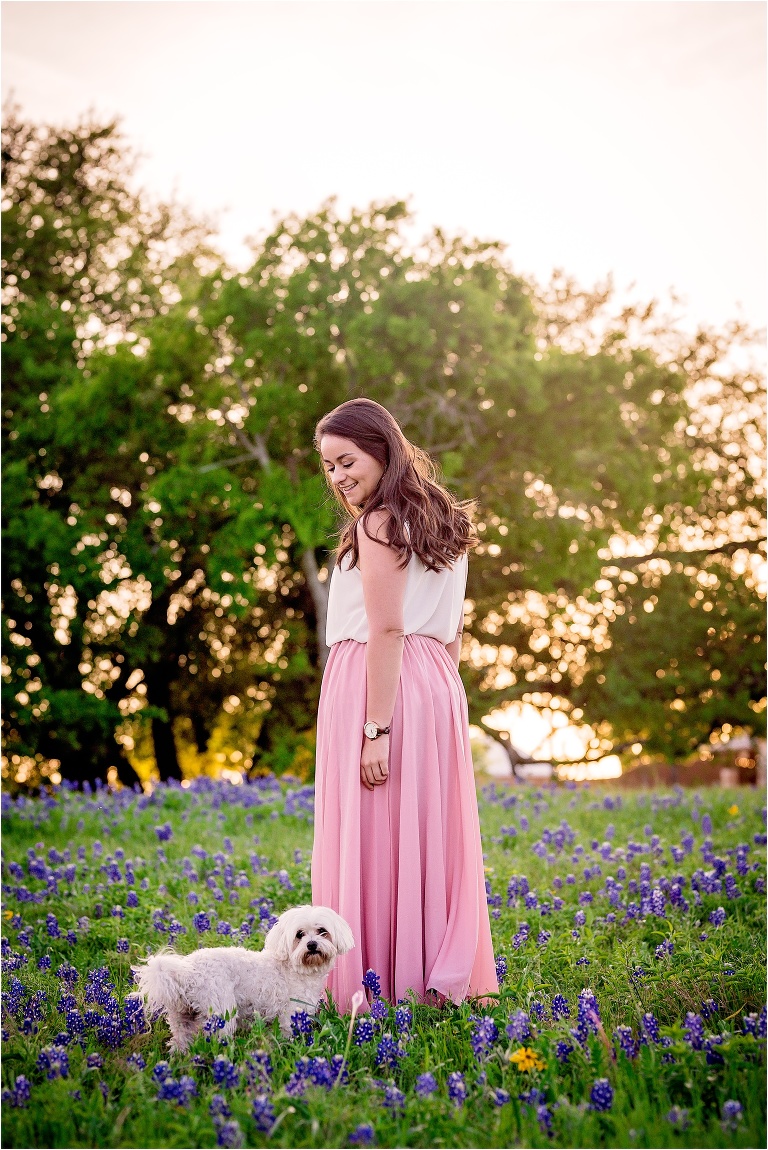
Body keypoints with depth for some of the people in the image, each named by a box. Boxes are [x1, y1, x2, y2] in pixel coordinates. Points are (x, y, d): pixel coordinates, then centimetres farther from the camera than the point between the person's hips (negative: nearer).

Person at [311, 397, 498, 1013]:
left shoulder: (379, 524, -11)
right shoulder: (443, 520, 16)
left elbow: (387, 631, -18)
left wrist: (376, 728, -19)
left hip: (379, 684, -9)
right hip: (437, 686, 9)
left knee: (371, 839, -2)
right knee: (430, 834, 10)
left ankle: (381, 985, 2)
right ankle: (442, 978, 15)